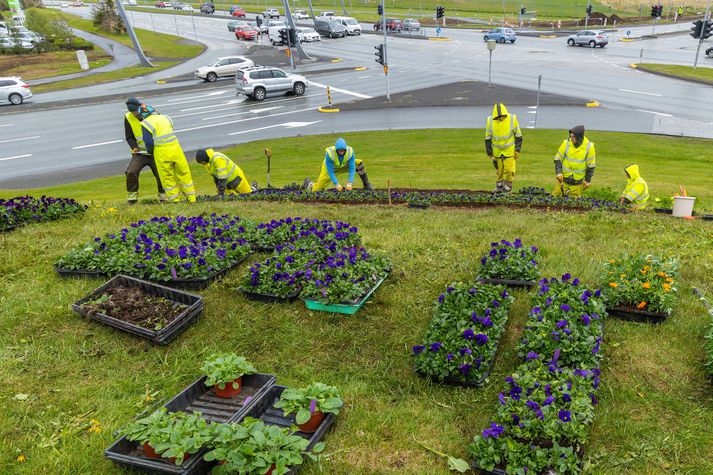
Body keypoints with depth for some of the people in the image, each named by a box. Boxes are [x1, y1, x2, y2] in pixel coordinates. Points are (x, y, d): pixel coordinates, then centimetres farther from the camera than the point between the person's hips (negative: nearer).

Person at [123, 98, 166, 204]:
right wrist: (134, 147, -21)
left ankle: (163, 197, 17)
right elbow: (129, 137, -1)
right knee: (131, 173, -17)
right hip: (139, 153, 0)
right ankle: (131, 198, -3)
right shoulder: (128, 118, -4)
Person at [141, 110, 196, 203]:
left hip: (161, 152, -4)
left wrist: (149, 151, 10)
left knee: (167, 176, 13)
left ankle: (175, 198, 20)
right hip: (175, 148, 4)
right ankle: (191, 198, 22)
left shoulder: (146, 124, -5)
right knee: (183, 173, 15)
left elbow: (149, 143, -11)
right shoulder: (165, 117, 11)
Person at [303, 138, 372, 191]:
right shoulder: (329, 153, -38)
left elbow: (351, 169, -29)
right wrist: (336, 184, -41)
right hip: (329, 167, -2)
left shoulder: (350, 152, -32)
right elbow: (330, 171, -32)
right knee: (317, 189, -6)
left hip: (343, 166, 3)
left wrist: (350, 183, -41)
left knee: (359, 163, -21)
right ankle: (308, 183, 29)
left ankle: (366, 185, -6)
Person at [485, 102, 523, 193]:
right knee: (499, 170, 11)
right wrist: (489, 152, 4)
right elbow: (488, 138, 1)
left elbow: (518, 135, -3)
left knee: (509, 170, -1)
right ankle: (499, 187, 30)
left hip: (509, 150, -1)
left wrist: (517, 150, -3)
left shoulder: (512, 119, -14)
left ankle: (507, 188, 19)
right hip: (497, 150, 1)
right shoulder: (490, 121, -10)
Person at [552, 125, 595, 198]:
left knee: (574, 198, 7)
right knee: (556, 195, 4)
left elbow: (591, 165, -3)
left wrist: (588, 180, 0)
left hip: (578, 180, -1)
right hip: (564, 177, 1)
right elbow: (558, 158, -4)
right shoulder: (566, 143, -12)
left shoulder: (589, 147, -13)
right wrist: (558, 172, -15)